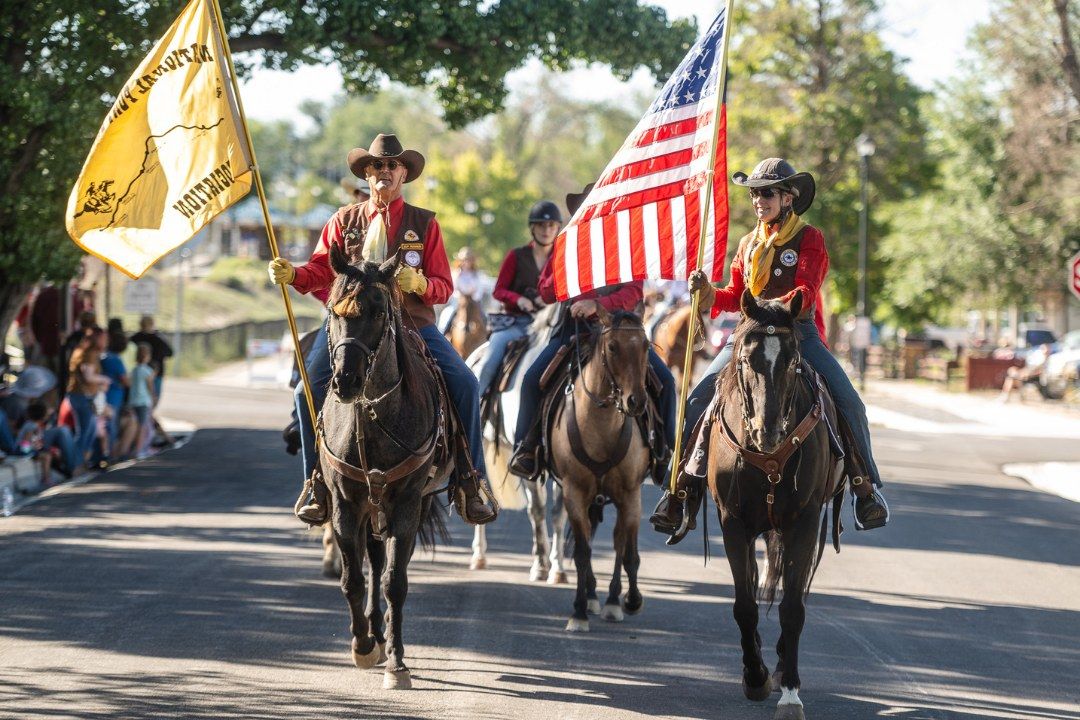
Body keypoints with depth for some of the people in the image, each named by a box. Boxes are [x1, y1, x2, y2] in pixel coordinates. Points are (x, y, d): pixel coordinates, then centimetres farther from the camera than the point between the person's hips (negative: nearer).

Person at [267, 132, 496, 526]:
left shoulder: (424, 223, 9)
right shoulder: (344, 220, 13)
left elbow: (443, 287, 4)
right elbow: (320, 271, 7)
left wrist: (419, 283, -18)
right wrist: (291, 274, -14)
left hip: (412, 322, 0)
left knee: (464, 383, -17)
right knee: (309, 389, -18)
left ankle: (470, 481, -6)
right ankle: (315, 480, -3)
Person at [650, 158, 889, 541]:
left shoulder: (810, 239, 1)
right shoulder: (749, 243, 17)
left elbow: (807, 290, -13)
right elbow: (736, 296, 17)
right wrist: (709, 294, -4)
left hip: (800, 330, -4)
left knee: (849, 402, -20)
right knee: (699, 399, -13)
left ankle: (865, 484, -5)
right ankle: (683, 485, -7)